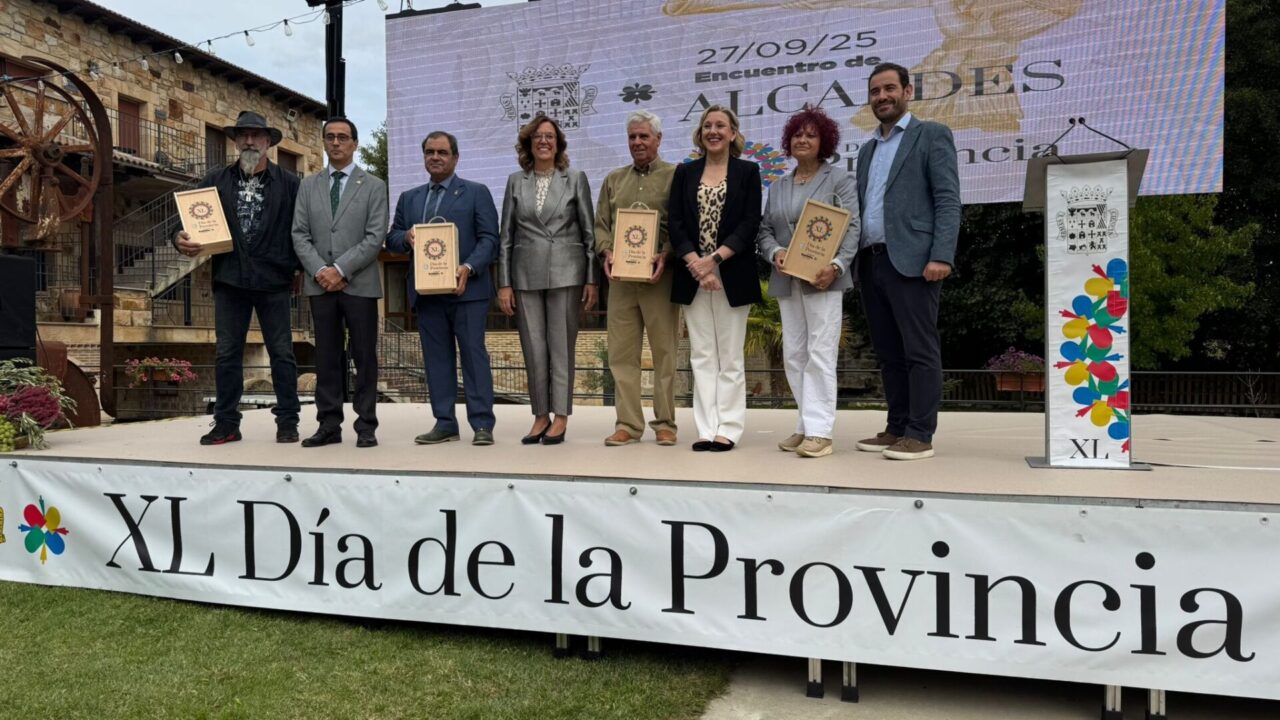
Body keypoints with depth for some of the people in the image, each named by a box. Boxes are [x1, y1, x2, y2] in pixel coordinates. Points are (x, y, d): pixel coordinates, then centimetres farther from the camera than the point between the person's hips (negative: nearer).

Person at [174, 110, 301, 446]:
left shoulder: (288, 183, 4)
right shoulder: (215, 181, 11)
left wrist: (299, 267, -5)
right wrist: (182, 239, -11)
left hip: (273, 280, -2)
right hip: (229, 279, 3)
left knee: (282, 353, 2)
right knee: (227, 354, 5)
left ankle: (287, 421, 10)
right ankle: (226, 422, 13)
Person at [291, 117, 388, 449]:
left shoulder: (374, 186, 4)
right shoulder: (308, 186, 14)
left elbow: (375, 237, -5)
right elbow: (299, 235, 7)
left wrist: (341, 269, -13)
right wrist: (320, 270, -8)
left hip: (359, 284, -3)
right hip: (320, 284, 3)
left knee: (364, 357, 0)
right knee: (327, 357, 6)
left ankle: (366, 426, 6)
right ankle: (329, 425, 11)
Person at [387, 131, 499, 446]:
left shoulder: (476, 193, 5)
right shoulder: (409, 198, 19)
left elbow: (489, 239, -3)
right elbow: (391, 239, 18)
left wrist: (468, 268, -18)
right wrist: (406, 237, -6)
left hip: (466, 288, -4)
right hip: (426, 291, 5)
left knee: (473, 354, -5)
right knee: (436, 357, 6)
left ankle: (482, 424, -1)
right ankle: (444, 423, 12)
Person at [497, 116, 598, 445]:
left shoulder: (575, 179, 5)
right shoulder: (516, 181, 10)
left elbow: (589, 232, 3)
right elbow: (506, 236, 9)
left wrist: (592, 279, -3)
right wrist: (504, 283, 3)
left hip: (566, 273, -2)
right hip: (526, 275, 2)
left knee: (561, 347, 1)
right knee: (533, 349, 5)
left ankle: (560, 416, 8)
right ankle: (541, 416, 15)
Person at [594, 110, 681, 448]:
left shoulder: (675, 177, 4)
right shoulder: (614, 180, 18)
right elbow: (601, 224, 15)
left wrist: (665, 255, -18)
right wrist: (607, 253, -4)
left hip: (660, 276, -4)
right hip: (620, 276, 4)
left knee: (664, 351, 1)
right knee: (622, 351, 4)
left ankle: (665, 423, 10)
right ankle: (628, 423, 10)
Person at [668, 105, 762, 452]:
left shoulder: (747, 171, 6)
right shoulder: (685, 173, 12)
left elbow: (750, 224, -4)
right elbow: (674, 222, 3)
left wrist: (715, 259, -14)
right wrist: (696, 264, -11)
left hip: (732, 276, -2)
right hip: (693, 276, 2)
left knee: (730, 356, 1)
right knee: (701, 355, 4)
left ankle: (728, 428, 7)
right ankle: (706, 429, 8)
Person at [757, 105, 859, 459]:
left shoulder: (840, 180, 4)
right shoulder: (777, 187, 20)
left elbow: (851, 227, -6)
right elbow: (765, 229, 14)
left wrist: (836, 265, -20)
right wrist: (775, 253, -8)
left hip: (822, 279, -6)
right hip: (786, 281, 6)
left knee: (820, 354, -9)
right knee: (793, 355, 6)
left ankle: (819, 431, -8)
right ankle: (806, 425, 13)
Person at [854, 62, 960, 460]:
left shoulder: (931, 135, 3)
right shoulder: (868, 148, 23)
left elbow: (948, 200, -6)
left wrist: (941, 256, -17)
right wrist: (855, 258, 9)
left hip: (911, 260, -7)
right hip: (871, 262, 7)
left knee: (919, 351, -5)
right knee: (888, 352, 9)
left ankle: (920, 435, -2)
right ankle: (897, 428, 15)